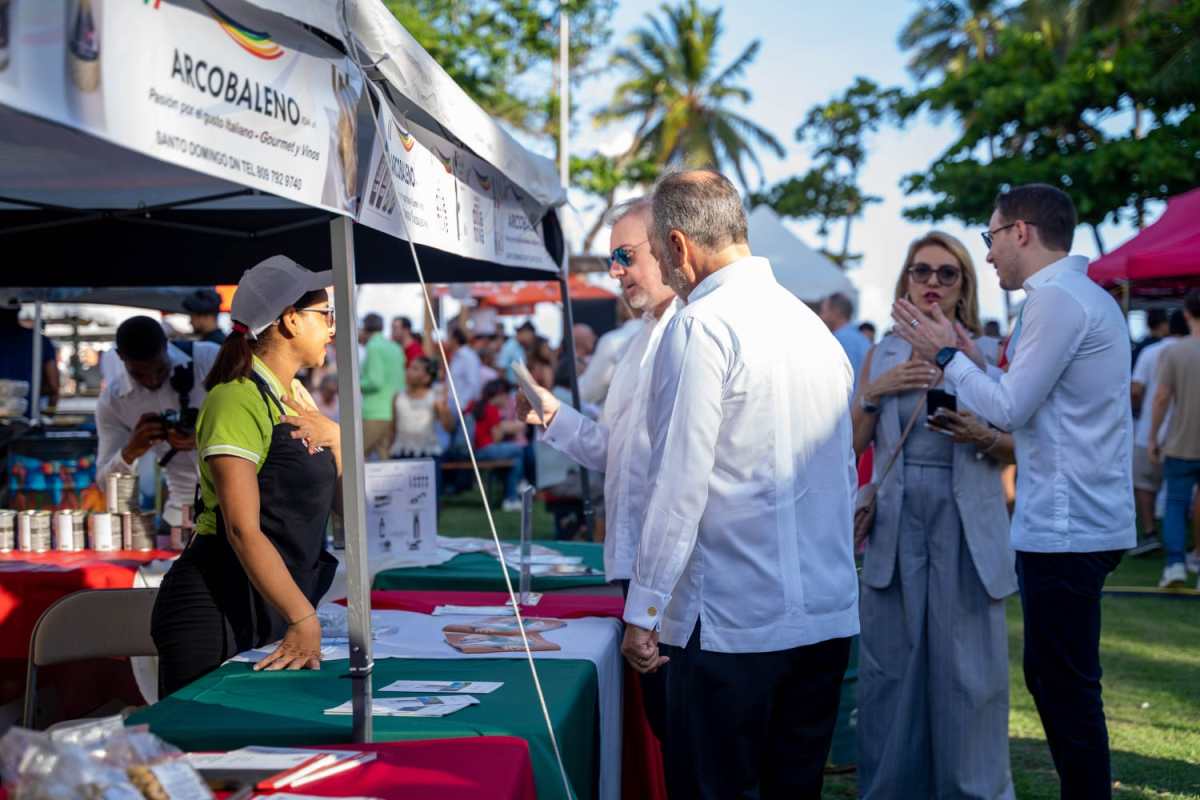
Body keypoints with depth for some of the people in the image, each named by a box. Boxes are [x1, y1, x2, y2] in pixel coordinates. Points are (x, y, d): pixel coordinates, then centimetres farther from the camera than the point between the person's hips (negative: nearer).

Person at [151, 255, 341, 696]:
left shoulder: (296, 399, 13)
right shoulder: (238, 399, -16)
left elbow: (344, 503, 12)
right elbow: (243, 530, -24)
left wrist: (334, 438, -6)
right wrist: (304, 619, -31)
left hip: (270, 616, 9)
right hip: (215, 613, -8)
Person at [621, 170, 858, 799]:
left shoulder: (702, 327, -12)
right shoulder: (814, 324, 12)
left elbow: (679, 482, -16)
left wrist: (643, 611, -11)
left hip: (733, 620, -8)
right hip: (828, 615, 8)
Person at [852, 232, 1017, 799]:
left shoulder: (988, 355, 4)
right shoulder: (882, 355, 9)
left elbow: (1017, 451, 6)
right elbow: (851, 444, 7)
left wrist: (983, 437, -15)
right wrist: (875, 393, -8)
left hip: (965, 525, -2)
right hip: (896, 524, 2)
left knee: (967, 667, -2)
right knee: (891, 664, 4)